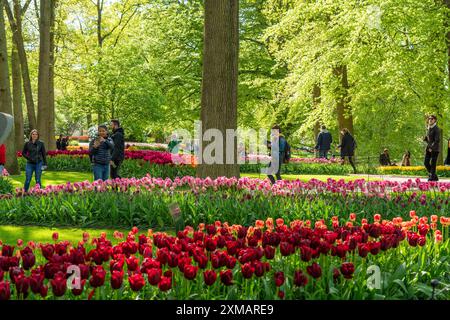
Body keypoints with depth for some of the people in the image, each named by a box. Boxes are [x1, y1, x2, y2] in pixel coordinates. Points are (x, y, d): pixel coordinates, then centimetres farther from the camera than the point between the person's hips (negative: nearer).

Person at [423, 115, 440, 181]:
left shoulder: (437, 129, -11)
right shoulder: (428, 128, 13)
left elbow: (437, 140, -16)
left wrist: (431, 148, -17)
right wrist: (425, 138, 1)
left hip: (435, 149, -8)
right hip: (428, 148, 8)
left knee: (433, 163, -7)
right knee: (426, 162, 3)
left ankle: (432, 177, 0)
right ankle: (434, 176, 14)